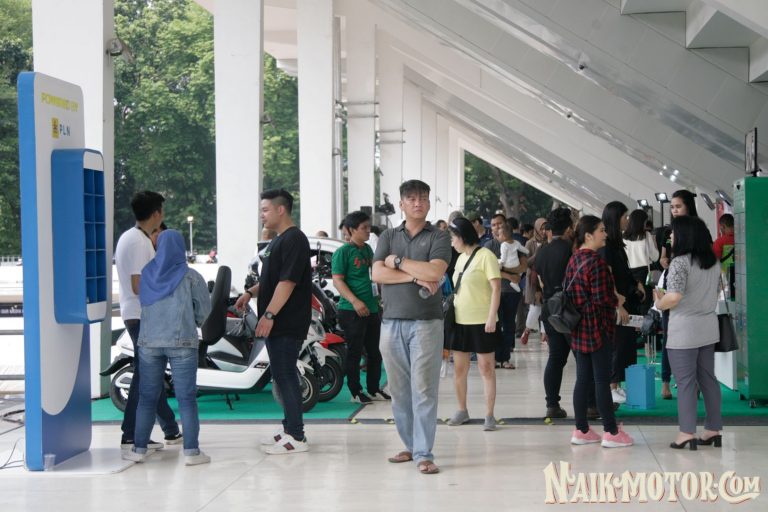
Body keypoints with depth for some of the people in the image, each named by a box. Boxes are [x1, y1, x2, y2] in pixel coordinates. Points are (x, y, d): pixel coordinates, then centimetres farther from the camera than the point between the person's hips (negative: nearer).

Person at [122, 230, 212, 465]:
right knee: (186, 398, 0)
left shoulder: (146, 274, 6)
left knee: (147, 397, 9)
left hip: (149, 343, 3)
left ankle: (140, 448, 12)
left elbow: (142, 303, 12)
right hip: (182, 343, -3)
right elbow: (204, 314, 0)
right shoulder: (191, 277, -2)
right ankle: (191, 451, -2)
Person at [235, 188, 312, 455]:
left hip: (287, 323, -10)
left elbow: (287, 281, -22)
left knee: (285, 375, -8)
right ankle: (289, 428, 22)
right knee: (282, 375, 14)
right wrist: (251, 292, 16)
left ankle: (296, 437, -5)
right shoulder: (278, 241, 18)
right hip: (276, 323, 10)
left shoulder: (294, 240, -14)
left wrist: (268, 315, -24)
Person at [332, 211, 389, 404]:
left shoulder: (368, 249, 13)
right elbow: (337, 280, -15)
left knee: (374, 352, 12)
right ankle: (355, 392, 9)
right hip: (352, 310, -8)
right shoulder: (343, 252, -9)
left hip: (372, 308, 8)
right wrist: (355, 301, -25)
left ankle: (374, 389, 23)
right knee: (354, 352, 0)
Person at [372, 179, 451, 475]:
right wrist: (416, 277, -10)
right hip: (392, 321, 4)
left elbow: (435, 272, -14)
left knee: (424, 390, -7)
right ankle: (410, 445, 18)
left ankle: (423, 453, -5)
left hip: (426, 322, -3)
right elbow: (378, 273, -2)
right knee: (399, 391, 7)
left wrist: (399, 262, -6)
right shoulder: (388, 237, 13)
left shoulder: (439, 238, 4)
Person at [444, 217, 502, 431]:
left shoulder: (485, 256, -9)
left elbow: (496, 288, -13)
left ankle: (489, 415, 4)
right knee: (459, 368, 10)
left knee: (486, 367, -1)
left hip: (482, 322, -7)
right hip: (460, 321, 7)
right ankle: (462, 410, 22)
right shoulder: (461, 258, 14)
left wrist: (491, 318, -19)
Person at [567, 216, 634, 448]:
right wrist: (617, 300, 0)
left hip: (578, 329, 8)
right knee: (602, 380, -3)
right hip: (597, 328, -8)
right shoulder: (596, 262, -17)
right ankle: (611, 432, 2)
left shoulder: (574, 260, 9)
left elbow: (569, 291, 15)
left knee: (583, 379, 11)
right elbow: (602, 298, -19)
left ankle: (581, 430, 15)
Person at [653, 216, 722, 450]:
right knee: (708, 378, 12)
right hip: (709, 327, 7)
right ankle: (714, 429, 16)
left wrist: (660, 303, -6)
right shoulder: (713, 262, 9)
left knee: (686, 381, -3)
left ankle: (687, 432, -2)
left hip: (684, 330, -7)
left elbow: (674, 297, -24)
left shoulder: (680, 262, -16)